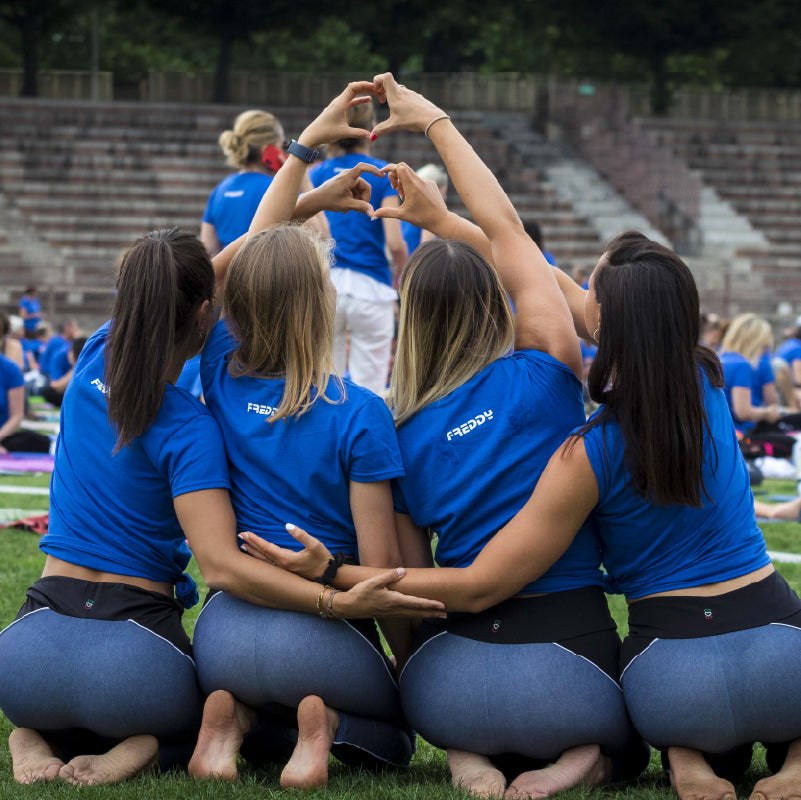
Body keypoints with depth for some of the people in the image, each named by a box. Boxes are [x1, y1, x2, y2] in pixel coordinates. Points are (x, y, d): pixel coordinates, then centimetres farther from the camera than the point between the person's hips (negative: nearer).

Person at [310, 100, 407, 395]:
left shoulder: (316, 174, 6)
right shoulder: (384, 175, -3)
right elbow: (395, 243, -9)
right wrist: (401, 279, 8)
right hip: (370, 288, -3)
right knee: (369, 393, 1)